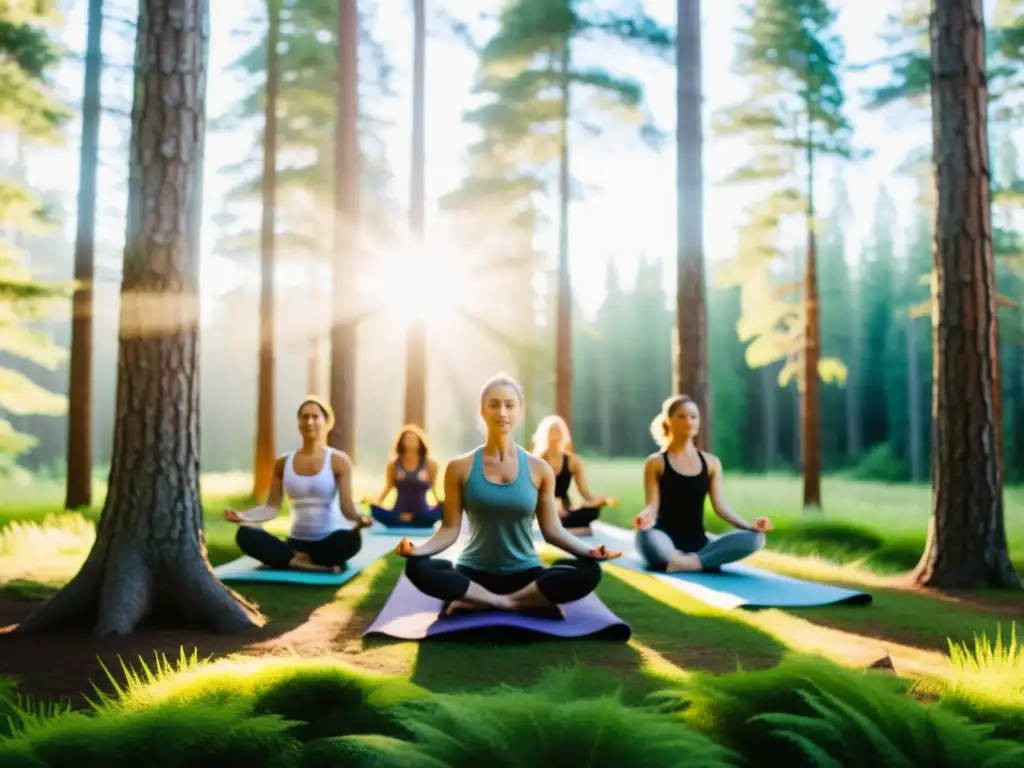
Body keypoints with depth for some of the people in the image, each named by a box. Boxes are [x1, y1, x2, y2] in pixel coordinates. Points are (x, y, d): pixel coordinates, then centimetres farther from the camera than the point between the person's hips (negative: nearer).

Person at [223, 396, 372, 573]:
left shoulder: (338, 461, -3)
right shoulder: (283, 463, 7)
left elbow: (346, 506, -13)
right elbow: (272, 507, 3)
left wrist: (359, 518, -36)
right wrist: (243, 516, -15)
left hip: (329, 543, -4)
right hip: (297, 543, 4)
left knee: (351, 539, -39)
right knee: (245, 534, -23)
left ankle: (296, 561, -19)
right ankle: (319, 566, -24)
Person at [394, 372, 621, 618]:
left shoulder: (539, 469, 2)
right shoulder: (460, 467, 0)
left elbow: (552, 529, 2)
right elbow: (450, 529, -2)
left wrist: (588, 550, -15)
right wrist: (418, 549, -21)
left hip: (525, 574, 1)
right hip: (475, 573, -1)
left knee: (588, 572, -27)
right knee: (417, 567, -31)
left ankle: (477, 602, -20)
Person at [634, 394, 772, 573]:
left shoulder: (711, 462, 13)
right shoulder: (656, 462, 3)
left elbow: (721, 506, 6)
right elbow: (652, 505, -6)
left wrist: (749, 525, -13)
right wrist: (645, 516, -32)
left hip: (699, 544, 4)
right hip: (667, 543, -4)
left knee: (754, 538, -23)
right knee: (645, 536, -42)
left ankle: (692, 562, -32)